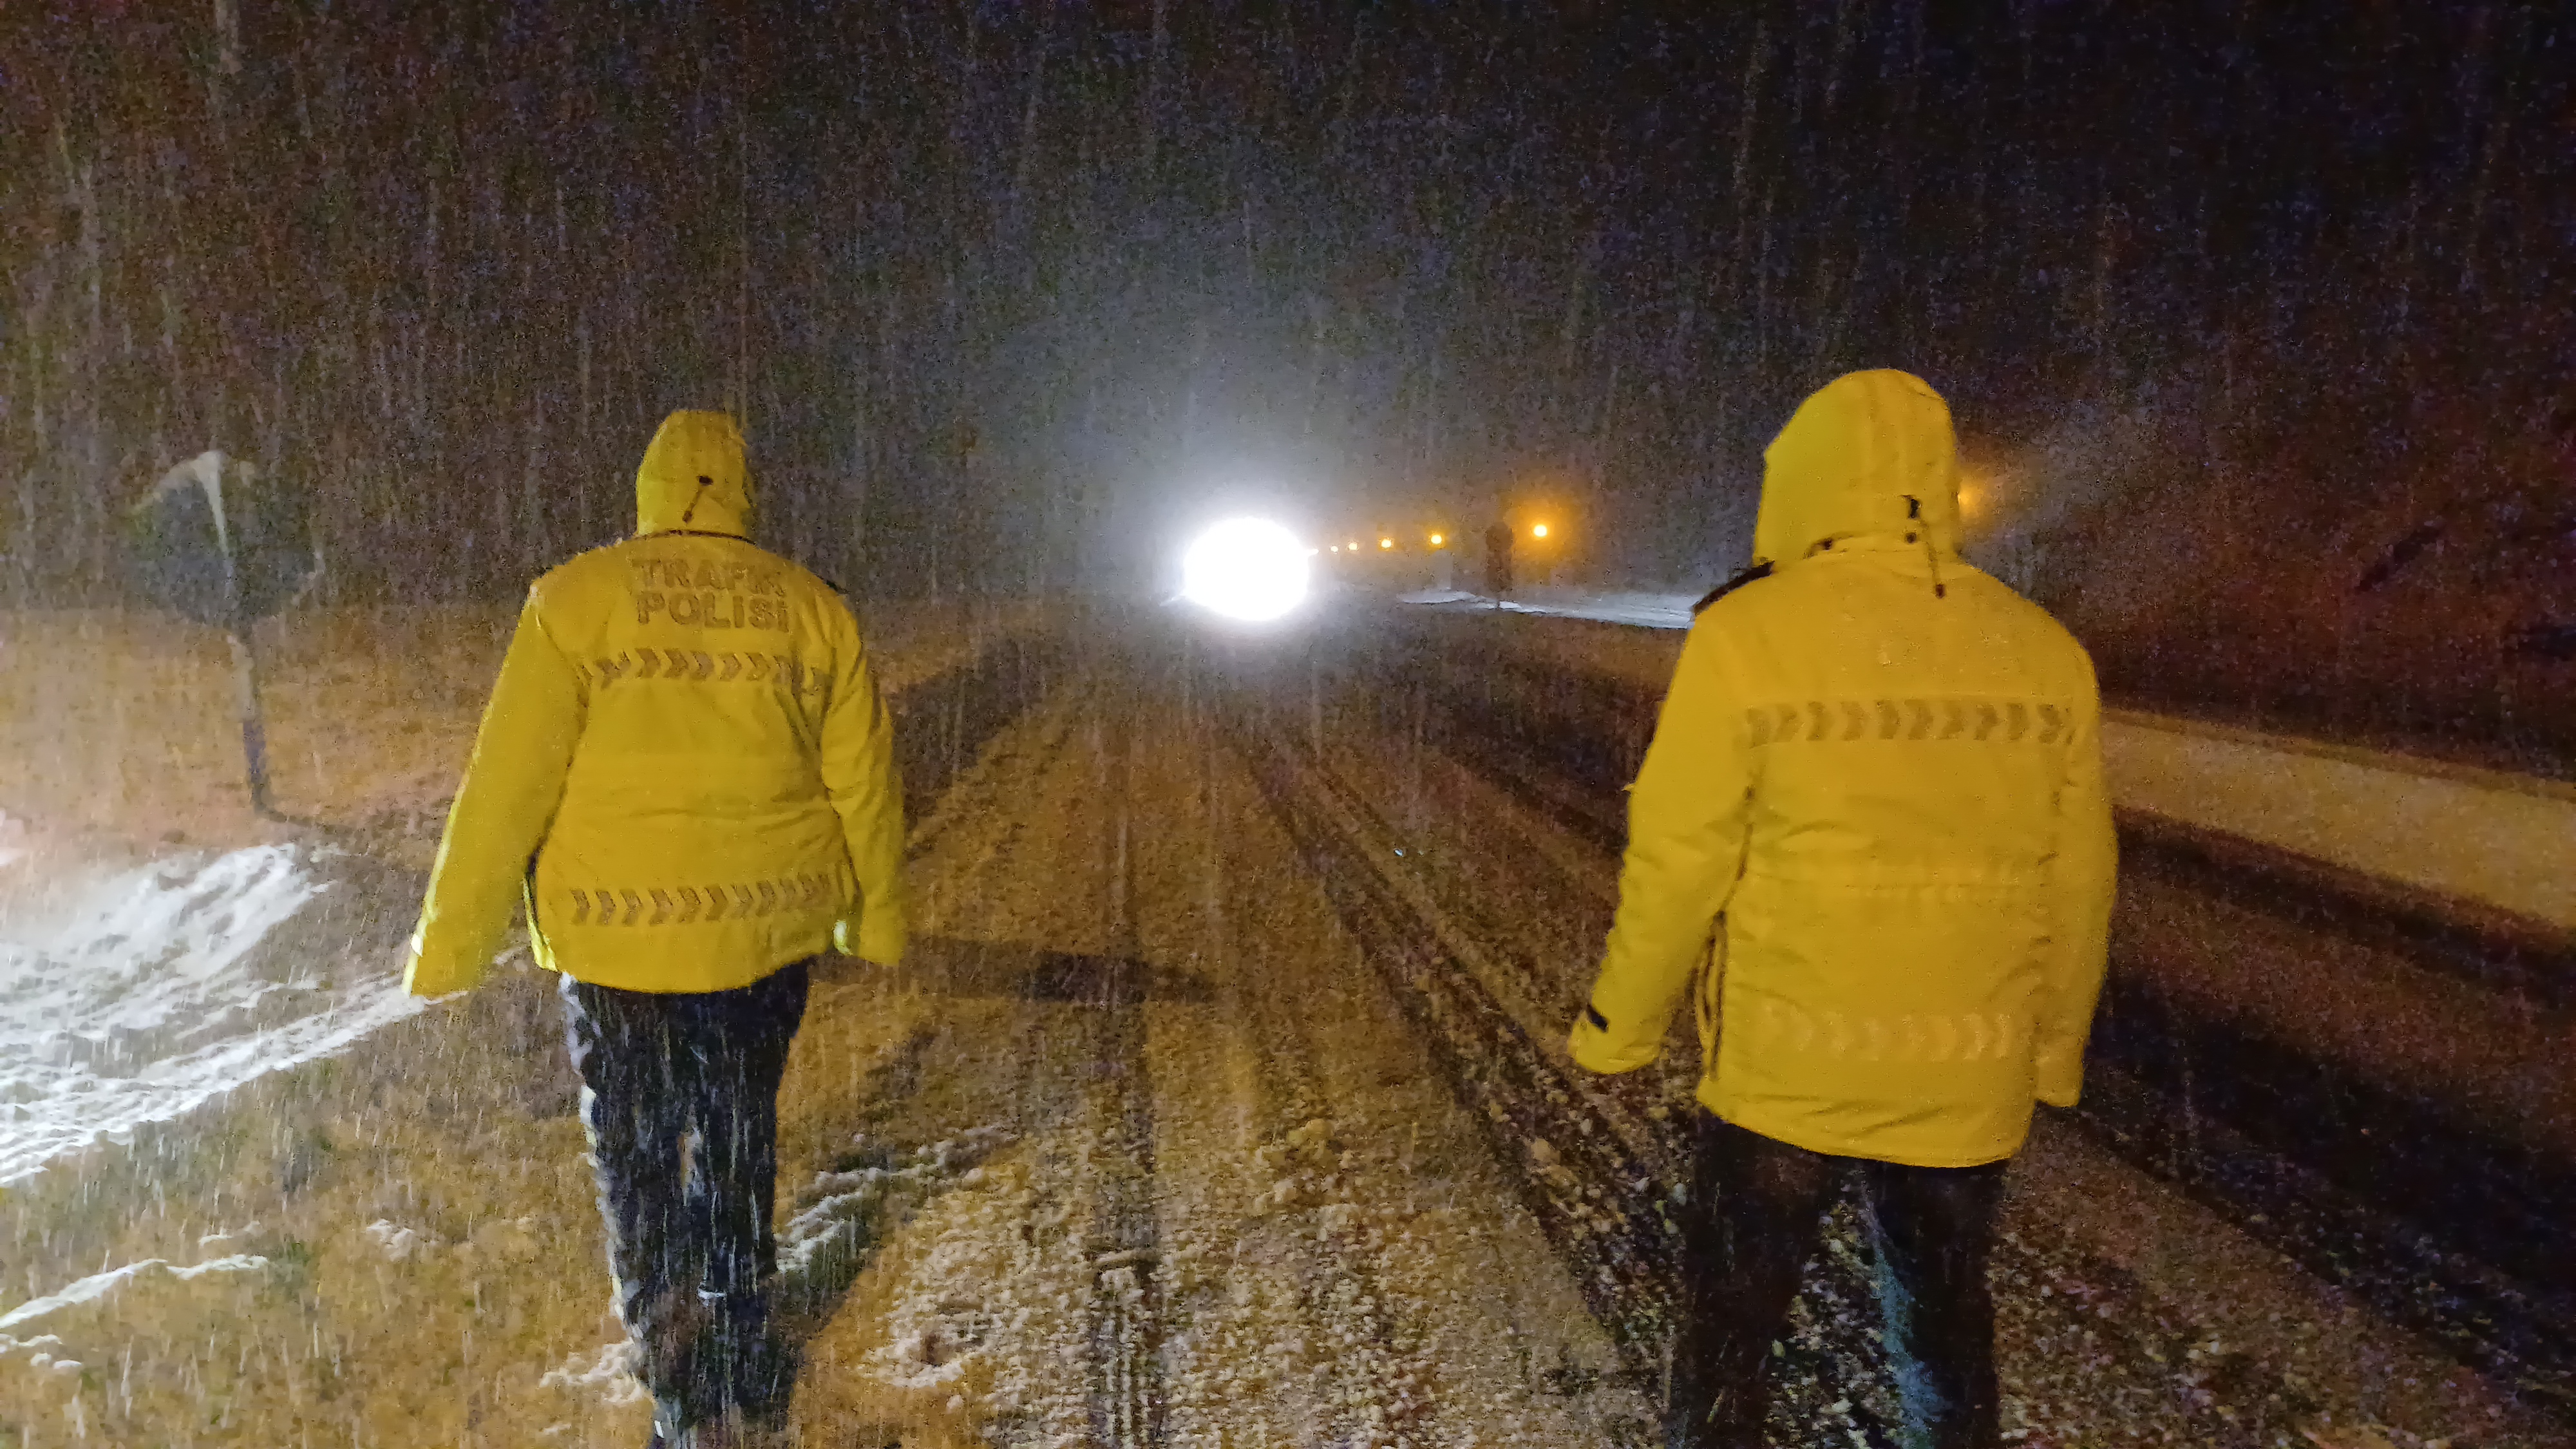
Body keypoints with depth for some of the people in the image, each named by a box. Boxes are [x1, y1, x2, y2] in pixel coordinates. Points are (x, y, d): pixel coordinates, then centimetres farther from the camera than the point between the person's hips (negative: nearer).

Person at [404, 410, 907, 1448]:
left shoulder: (578, 599, -6)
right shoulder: (814, 610, 2)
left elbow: (509, 781, -9)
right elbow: (864, 787, 6)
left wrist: (451, 941, 0)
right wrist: (876, 922, 20)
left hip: (622, 937, -3)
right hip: (769, 930, 3)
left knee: (639, 1166, 12)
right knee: (739, 1150, 19)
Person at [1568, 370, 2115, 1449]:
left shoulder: (1748, 636, -15)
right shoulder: (2046, 653, -3)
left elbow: (1678, 864, -12)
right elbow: (2075, 888, 4)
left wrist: (1620, 1028, 2)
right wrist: (2054, 1053, 18)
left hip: (1782, 1071, -3)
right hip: (1966, 1080, 4)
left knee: (1730, 1317, 15)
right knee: (1945, 1320, 22)